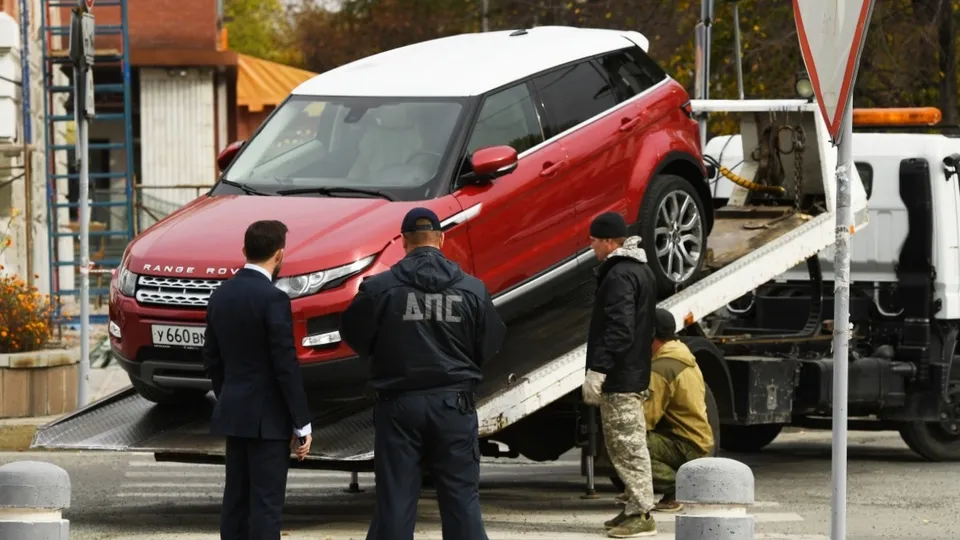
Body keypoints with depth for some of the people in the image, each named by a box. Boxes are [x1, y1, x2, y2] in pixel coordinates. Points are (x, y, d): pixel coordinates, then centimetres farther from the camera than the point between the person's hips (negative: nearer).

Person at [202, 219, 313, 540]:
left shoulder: (221, 296, 8)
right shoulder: (272, 299, -16)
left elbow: (212, 360, 14)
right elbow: (286, 366, -16)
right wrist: (302, 425, -11)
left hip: (233, 414, 8)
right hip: (267, 417, -8)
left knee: (236, 501, 10)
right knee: (266, 503, -6)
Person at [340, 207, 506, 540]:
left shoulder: (381, 288, -9)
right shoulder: (472, 290, -2)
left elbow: (354, 336, 1)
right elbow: (490, 344, 5)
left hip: (399, 403, -1)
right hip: (453, 401, 1)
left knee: (395, 499, 3)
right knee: (462, 498, 6)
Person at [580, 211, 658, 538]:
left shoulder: (620, 276, -17)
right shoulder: (642, 271, 17)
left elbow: (618, 329, -25)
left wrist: (597, 370, -25)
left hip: (619, 378, -11)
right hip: (635, 374, 11)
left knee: (628, 445, -8)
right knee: (626, 445, 16)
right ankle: (636, 508, 20)